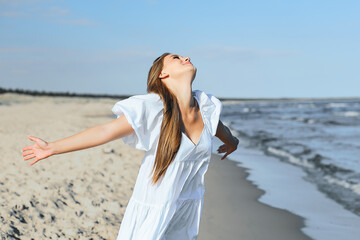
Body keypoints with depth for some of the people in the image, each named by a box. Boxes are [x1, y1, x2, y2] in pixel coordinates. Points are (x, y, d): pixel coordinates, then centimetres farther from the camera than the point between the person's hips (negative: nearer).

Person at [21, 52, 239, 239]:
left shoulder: (205, 106, -3)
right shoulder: (151, 109, -19)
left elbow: (218, 127, 20)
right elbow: (105, 131, -18)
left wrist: (231, 142, 43)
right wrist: (52, 148, -17)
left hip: (189, 208, 5)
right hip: (155, 210, -5)